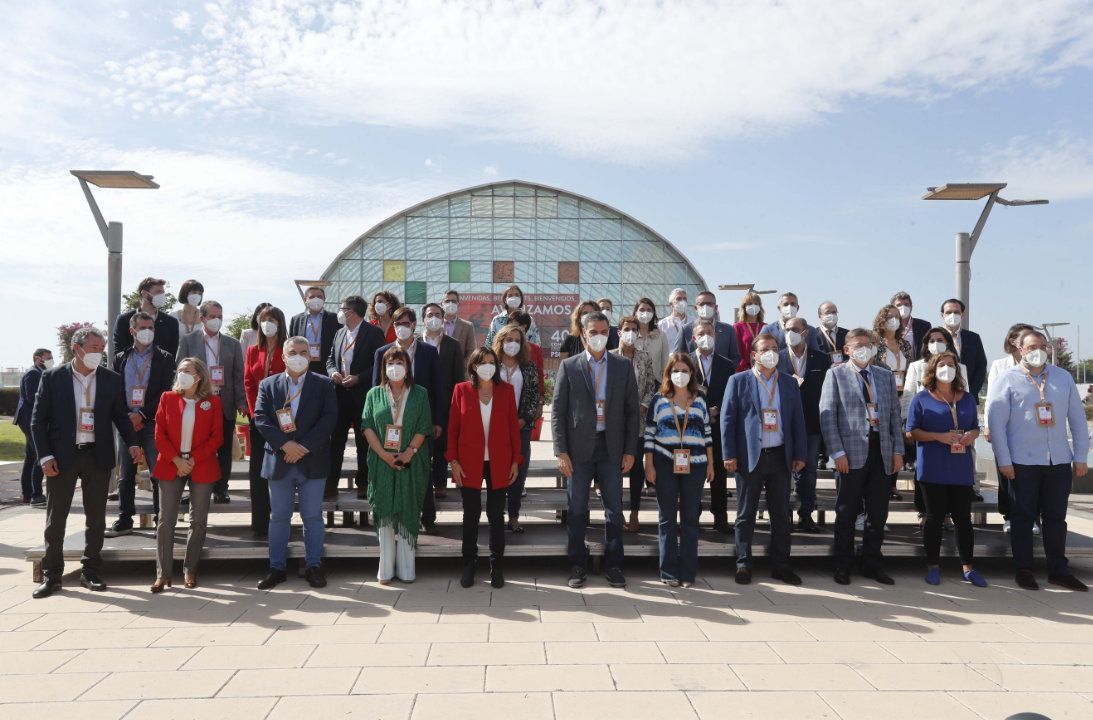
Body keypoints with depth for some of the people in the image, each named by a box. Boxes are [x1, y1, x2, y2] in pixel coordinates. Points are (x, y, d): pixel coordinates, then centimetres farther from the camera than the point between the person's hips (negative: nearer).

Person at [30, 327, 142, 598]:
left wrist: (132, 443, -8)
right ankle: (52, 576, 17)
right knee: (55, 519, 6)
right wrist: (45, 456, -9)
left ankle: (90, 573, 20)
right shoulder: (52, 378, -2)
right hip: (62, 457, -1)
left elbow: (120, 416, 8)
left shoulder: (112, 379, 3)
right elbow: (38, 420, -1)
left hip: (98, 456, 2)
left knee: (96, 518, 8)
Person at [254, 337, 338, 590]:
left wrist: (304, 446, -15)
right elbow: (261, 417, -3)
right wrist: (285, 444, -16)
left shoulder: (323, 384, 3)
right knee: (279, 517, 9)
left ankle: (314, 567, 14)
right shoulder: (268, 385, 8)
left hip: (312, 461, -1)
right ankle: (277, 568, 18)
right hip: (279, 461, 1)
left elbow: (329, 418, -7)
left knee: (313, 517, 4)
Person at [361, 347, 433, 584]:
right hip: (381, 463, 1)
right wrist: (384, 454, -11)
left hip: (411, 464, 0)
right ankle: (386, 568, 8)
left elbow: (423, 427, 0)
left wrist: (409, 453, -13)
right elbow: (367, 426, 1)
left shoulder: (419, 394, 6)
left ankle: (406, 568, 8)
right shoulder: (374, 394, 8)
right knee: (384, 512, 2)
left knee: (407, 513, 2)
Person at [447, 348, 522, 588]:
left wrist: (516, 460, 1)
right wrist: (453, 461, -3)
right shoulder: (461, 390, 1)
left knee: (496, 514, 6)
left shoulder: (506, 390, 3)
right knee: (471, 514, 7)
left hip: (499, 463, 1)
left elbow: (513, 427, 5)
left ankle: (496, 566, 18)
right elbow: (453, 427, 2)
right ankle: (469, 565, 21)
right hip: (469, 463, 0)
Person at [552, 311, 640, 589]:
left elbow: (632, 410, 6)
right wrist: (561, 451, -7)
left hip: (612, 448, 1)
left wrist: (630, 451, 0)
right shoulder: (568, 366, 1)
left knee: (614, 510, 6)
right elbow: (558, 411, 0)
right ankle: (578, 566, 18)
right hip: (579, 448, -1)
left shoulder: (623, 367, 6)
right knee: (577, 511, 6)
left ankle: (613, 566, 19)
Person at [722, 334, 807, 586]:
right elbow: (727, 419, -3)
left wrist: (800, 454, 4)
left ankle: (780, 566, 18)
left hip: (780, 457, 3)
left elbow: (798, 420, 11)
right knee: (746, 515, 4)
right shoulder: (738, 381, 1)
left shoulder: (790, 383, 11)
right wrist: (729, 455, -9)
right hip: (750, 457, -3)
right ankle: (743, 564, 13)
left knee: (781, 515, 9)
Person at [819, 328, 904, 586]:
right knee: (846, 513, 2)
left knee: (878, 513, 9)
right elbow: (827, 415, -4)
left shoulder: (885, 375, 16)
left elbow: (895, 414, 14)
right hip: (852, 453, -4)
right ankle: (842, 566, 13)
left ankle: (872, 564, 22)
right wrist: (838, 452, -12)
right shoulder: (836, 375, 2)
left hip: (882, 453, 4)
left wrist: (898, 450, 4)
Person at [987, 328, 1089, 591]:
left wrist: (1081, 457, 7)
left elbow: (1078, 419, 11)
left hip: (1059, 461, 3)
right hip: (1022, 462, -3)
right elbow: (996, 422, -6)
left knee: (1056, 517, 10)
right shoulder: (1008, 380, -3)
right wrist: (1003, 461, -9)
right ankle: (1024, 570, 15)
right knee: (1023, 517, 5)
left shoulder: (1063, 378, 9)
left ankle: (1058, 570, 21)